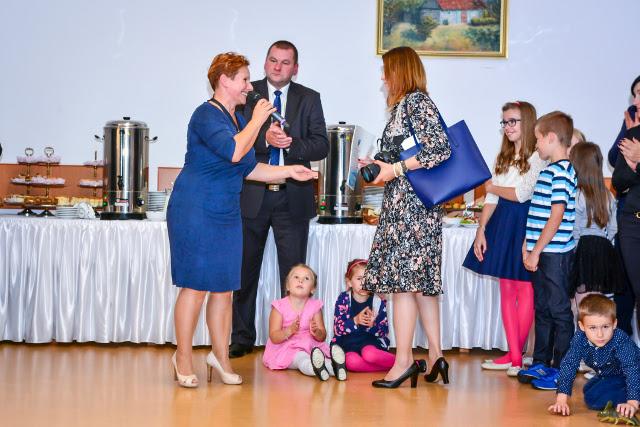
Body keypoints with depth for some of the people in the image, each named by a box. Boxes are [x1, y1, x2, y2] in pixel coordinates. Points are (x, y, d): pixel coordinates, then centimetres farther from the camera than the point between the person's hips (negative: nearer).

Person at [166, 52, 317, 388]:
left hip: (227, 214, 9)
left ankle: (220, 355, 19)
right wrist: (257, 120, -16)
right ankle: (183, 358, 6)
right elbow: (234, 152, -28)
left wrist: (289, 171, 11)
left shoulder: (237, 119, 15)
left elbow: (249, 168, 20)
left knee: (224, 288, 9)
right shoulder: (207, 115, -13)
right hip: (196, 212, -8)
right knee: (195, 286, -4)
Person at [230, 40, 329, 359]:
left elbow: (321, 145, -2)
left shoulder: (309, 99, 6)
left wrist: (291, 144, -18)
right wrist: (265, 139, -21)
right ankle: (242, 338, 19)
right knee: (245, 271, 8)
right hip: (252, 195, 0)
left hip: (292, 198, 0)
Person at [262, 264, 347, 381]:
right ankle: (316, 368, -67)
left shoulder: (315, 306, 2)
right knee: (301, 358, -36)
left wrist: (316, 332, -24)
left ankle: (335, 366, -60)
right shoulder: (280, 307, -6)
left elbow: (322, 337, 1)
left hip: (310, 345, 4)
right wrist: (289, 331, -31)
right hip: (285, 349, -4)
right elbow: (274, 337, -12)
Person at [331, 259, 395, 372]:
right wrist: (355, 321, -25)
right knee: (352, 362, -34)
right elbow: (337, 329, -7)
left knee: (370, 355, -37)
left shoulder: (379, 301, 1)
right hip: (348, 343, 1)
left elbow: (384, 332, 0)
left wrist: (372, 325, -22)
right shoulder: (343, 299, 0)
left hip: (370, 341, -1)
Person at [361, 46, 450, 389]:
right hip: (403, 203, 10)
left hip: (410, 204, -10)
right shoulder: (404, 105, 17)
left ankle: (404, 361, -6)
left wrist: (395, 169, -18)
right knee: (422, 280, 10)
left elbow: (441, 149, -20)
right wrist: (382, 169, 11)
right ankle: (435, 355, 13)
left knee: (402, 279, -8)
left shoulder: (417, 101, -10)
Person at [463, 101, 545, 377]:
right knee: (506, 291, 5)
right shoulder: (504, 157, 16)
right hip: (501, 224, 7)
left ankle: (516, 356, 4)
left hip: (524, 226, -7)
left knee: (524, 291, -2)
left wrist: (493, 187, 2)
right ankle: (514, 356, 9)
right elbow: (491, 199, 13)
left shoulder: (537, 157, -6)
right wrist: (481, 231, 4)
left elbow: (523, 194, -13)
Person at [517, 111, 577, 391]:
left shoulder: (561, 171, -15)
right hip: (542, 252, 10)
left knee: (559, 310, -2)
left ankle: (562, 370, 5)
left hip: (554, 252, -10)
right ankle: (541, 363, 25)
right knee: (542, 308, 15)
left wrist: (536, 251, -18)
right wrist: (528, 246, 15)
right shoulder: (550, 170, 14)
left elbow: (557, 216, -20)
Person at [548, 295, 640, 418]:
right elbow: (568, 366, -24)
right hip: (607, 377, 7)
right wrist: (561, 401, -33)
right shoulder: (579, 339, -22)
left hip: (627, 377, -7)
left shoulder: (621, 341, -35)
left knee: (594, 398, -21)